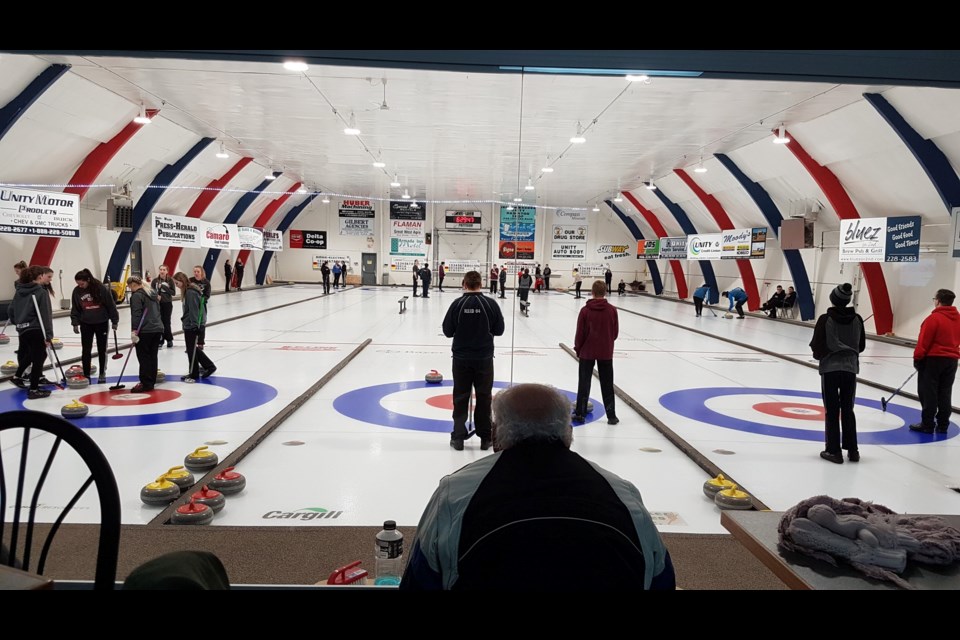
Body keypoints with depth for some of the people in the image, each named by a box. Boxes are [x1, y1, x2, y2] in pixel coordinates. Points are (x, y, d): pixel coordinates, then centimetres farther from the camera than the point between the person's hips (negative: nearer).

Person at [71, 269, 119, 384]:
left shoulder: (101, 288, -13)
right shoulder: (77, 291, -5)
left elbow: (111, 305, -7)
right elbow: (75, 309, 5)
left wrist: (115, 321, -5)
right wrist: (75, 323, -3)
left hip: (101, 322, -2)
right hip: (86, 324, 2)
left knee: (102, 349, 6)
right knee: (86, 350, 1)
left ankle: (102, 374, 16)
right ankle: (86, 375, 9)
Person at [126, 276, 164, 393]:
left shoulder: (137, 295, -8)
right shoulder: (152, 293, 19)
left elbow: (136, 314, -16)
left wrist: (135, 330, -17)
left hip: (145, 331, -8)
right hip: (157, 328, 8)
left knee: (144, 357, -4)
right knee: (152, 356, 11)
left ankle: (146, 383, -5)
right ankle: (151, 382, 14)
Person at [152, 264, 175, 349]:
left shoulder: (170, 280, -4)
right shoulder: (155, 280, 0)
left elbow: (173, 292, -8)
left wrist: (163, 287, -16)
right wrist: (156, 296, -15)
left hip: (167, 304, -2)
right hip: (157, 304, 2)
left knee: (166, 322, 0)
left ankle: (169, 340, 14)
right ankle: (160, 340, 13)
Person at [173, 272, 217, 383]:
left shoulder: (190, 292, -19)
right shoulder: (187, 291, 12)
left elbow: (194, 310, -23)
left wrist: (194, 325, -25)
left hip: (192, 325, -10)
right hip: (189, 325, 10)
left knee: (191, 349, 1)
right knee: (193, 348, 16)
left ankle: (194, 374, 11)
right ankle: (209, 366, 21)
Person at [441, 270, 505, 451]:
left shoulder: (457, 304, -9)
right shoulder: (491, 304, -8)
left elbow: (447, 331, -4)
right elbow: (499, 330, 0)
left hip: (461, 358, 0)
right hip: (484, 358, 0)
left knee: (460, 397, 9)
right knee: (484, 396, 10)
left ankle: (458, 437, 11)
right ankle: (485, 437, 16)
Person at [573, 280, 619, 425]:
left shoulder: (585, 310, -11)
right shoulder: (612, 310, -5)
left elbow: (580, 333, -8)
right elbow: (615, 332, 2)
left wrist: (578, 348, 7)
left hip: (587, 352, -1)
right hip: (606, 352, 2)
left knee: (584, 383, 7)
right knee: (607, 384, 10)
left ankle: (580, 414, 9)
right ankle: (611, 415, 12)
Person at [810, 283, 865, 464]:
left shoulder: (825, 319, -12)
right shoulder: (857, 319, 0)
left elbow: (816, 346, -11)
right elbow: (861, 346, 8)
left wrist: (820, 354, 10)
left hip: (830, 369, -3)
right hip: (850, 368, 4)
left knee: (832, 411, 3)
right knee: (848, 410, 14)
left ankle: (834, 451, 5)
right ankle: (852, 450, 18)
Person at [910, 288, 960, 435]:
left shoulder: (934, 318, -15)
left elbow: (924, 341, -15)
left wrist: (918, 357, -7)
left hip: (933, 359, -7)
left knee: (928, 393, 0)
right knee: (945, 394, 11)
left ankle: (927, 424, 1)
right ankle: (942, 425, 15)